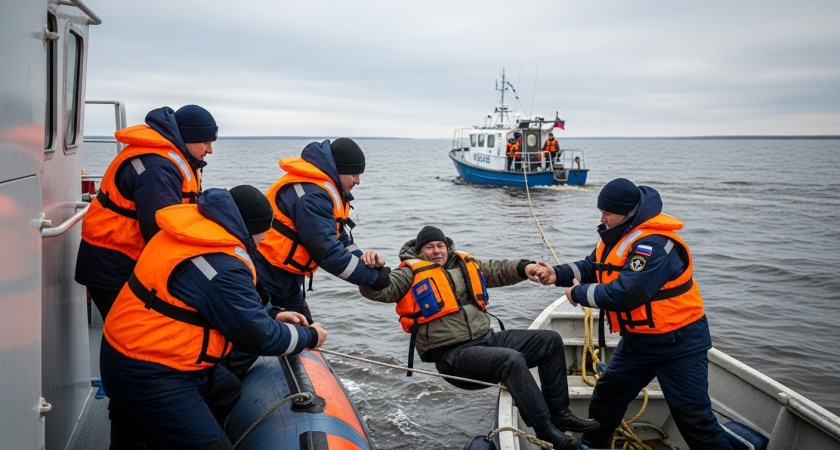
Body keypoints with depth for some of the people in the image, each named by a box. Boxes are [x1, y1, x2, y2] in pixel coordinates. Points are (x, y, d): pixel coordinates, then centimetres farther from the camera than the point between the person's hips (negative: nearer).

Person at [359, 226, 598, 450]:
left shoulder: (465, 265, 17)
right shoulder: (411, 274, -2)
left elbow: (499, 269, 20)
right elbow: (377, 289, -15)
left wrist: (524, 267, -1)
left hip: (488, 339, 8)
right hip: (454, 355, -8)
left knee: (550, 341, 6)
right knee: (512, 360, -32)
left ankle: (559, 412, 14)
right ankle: (546, 430, -21)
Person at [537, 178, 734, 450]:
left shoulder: (654, 244, -28)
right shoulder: (618, 235, 3)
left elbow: (624, 294, -34)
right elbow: (591, 268, 10)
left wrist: (579, 293, -20)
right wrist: (558, 274, -9)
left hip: (677, 343, -9)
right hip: (638, 339, 9)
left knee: (694, 417, -4)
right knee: (606, 396, 18)